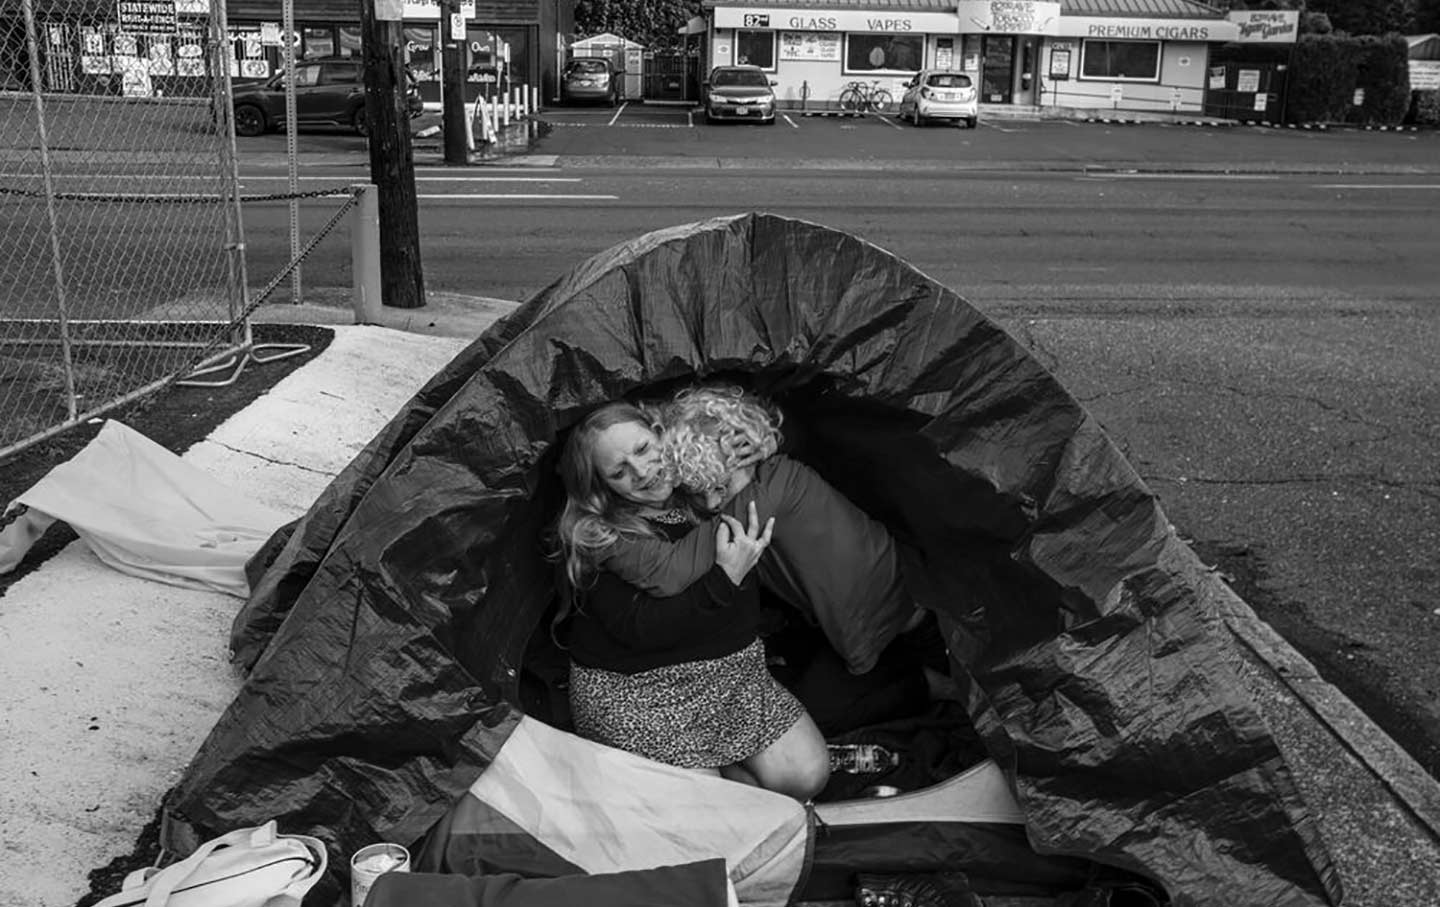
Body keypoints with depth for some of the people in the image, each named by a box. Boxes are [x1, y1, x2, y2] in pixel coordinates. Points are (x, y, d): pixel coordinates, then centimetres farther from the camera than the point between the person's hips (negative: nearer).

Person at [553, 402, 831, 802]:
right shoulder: (594, 536, -15)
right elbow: (637, 629, -24)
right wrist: (725, 578, -30)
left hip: (733, 671, 5)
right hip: (634, 693, -4)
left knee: (808, 775, -7)